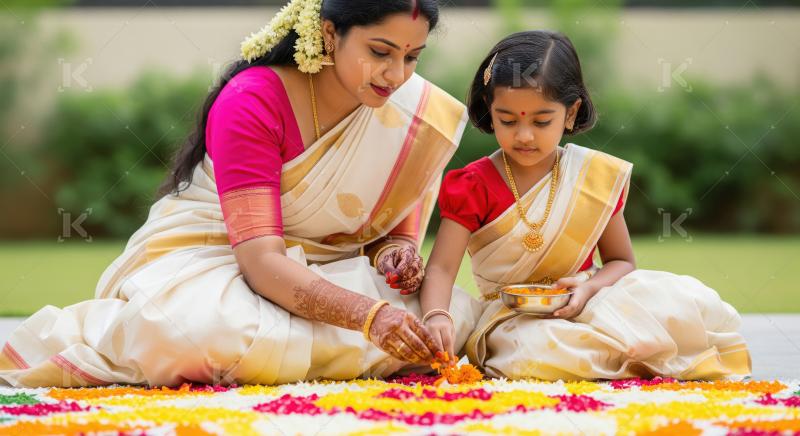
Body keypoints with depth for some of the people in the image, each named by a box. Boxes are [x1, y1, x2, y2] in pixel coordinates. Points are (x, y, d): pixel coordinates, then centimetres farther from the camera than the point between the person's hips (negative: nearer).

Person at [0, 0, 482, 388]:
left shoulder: (406, 105, -5)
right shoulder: (252, 102, -22)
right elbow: (261, 260, -30)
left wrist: (396, 248, -19)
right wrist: (370, 315, -43)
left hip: (318, 270, 6)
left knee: (460, 311, -20)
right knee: (207, 330, -43)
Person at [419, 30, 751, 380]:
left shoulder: (597, 176, 1)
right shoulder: (475, 186, -5)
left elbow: (621, 261, 8)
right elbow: (441, 269, -11)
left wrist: (589, 288, -16)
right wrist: (436, 317, -33)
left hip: (586, 305, 2)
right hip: (514, 320, -1)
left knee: (694, 302, -21)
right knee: (538, 352, -38)